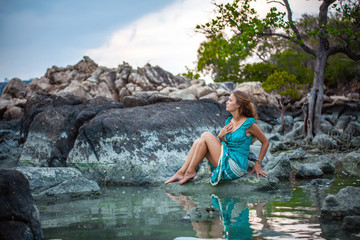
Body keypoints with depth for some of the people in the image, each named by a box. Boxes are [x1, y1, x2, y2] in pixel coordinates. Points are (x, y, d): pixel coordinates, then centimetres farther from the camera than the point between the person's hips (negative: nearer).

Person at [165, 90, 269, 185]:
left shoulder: (249, 123, -8)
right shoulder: (229, 121, 13)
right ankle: (181, 173, -12)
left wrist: (258, 163, 0)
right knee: (199, 142, -9)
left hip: (235, 168, -7)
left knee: (206, 136, -15)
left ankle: (190, 172, -9)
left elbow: (265, 142, 1)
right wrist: (220, 136, -2)